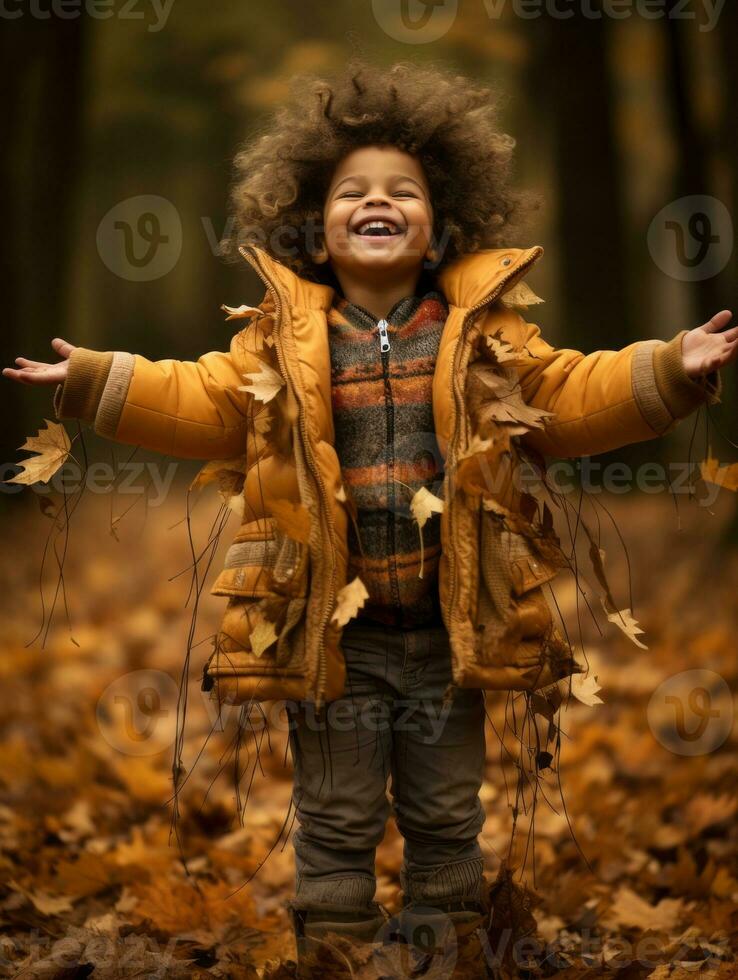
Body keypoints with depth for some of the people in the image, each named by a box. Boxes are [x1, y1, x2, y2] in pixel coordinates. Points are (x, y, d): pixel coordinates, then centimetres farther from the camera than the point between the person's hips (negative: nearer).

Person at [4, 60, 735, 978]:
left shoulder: (486, 329, 2)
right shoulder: (283, 336, 0)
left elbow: (572, 397, 3)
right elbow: (201, 404, 2)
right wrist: (96, 378, -6)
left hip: (449, 626, 1)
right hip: (332, 625, -1)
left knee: (446, 817, 14)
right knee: (338, 821, 9)